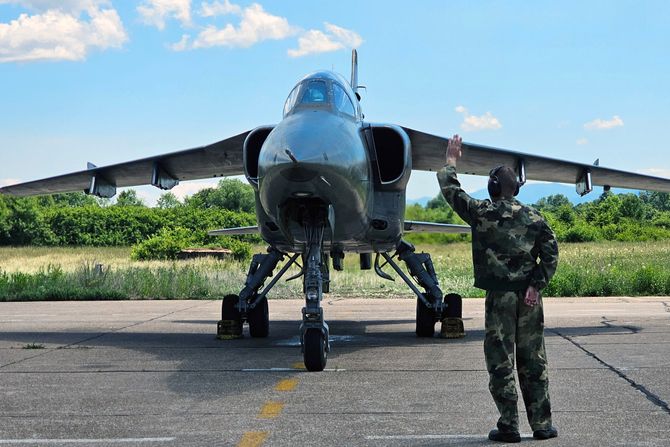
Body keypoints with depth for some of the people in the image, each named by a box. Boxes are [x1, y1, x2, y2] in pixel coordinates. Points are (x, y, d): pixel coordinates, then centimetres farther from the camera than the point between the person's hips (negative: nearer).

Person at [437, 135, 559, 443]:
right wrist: (537, 284, -4)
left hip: (499, 296, -3)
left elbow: (450, 189, 9)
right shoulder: (533, 217, 5)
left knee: (500, 361, 3)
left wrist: (451, 160, 23)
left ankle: (509, 427, 3)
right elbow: (550, 251, -3)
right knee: (533, 361, 9)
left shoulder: (482, 212, -2)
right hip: (528, 296, 3)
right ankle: (542, 424, 13)